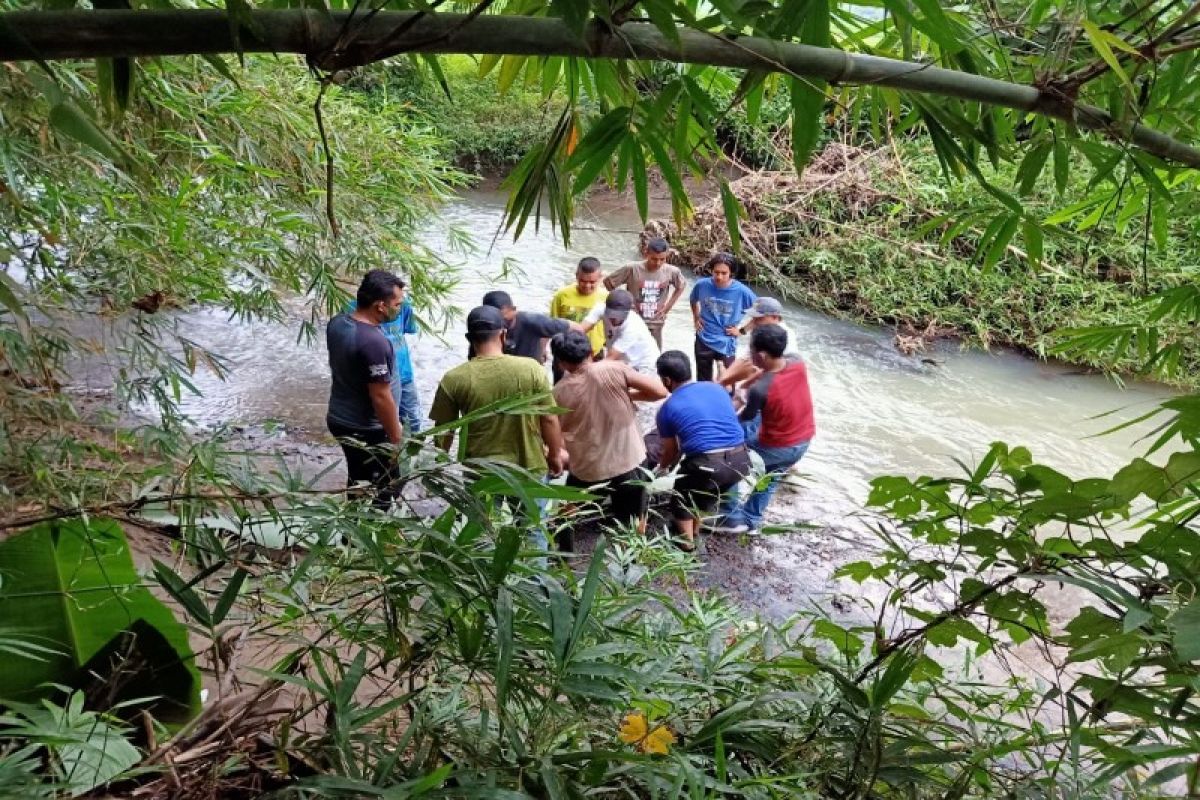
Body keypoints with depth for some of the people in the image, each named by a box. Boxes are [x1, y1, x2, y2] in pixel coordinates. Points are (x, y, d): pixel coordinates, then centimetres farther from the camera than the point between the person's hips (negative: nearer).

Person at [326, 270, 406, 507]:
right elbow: (381, 397, -25)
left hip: (338, 418, 8)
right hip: (368, 430, -8)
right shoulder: (374, 342, -29)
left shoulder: (336, 323, -3)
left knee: (357, 477, 25)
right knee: (385, 488, 9)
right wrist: (396, 439, -16)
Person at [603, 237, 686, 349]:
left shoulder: (671, 272, -9)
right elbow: (608, 281, -7)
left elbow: (681, 286, 12)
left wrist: (668, 307, 3)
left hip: (655, 325, 2)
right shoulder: (632, 269, -17)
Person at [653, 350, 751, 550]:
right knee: (703, 493, 33)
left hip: (708, 465, -5)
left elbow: (671, 450, 18)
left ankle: (687, 540, 36)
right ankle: (695, 529, 50)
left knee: (682, 494, 27)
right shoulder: (716, 388, 16)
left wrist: (662, 468, 41)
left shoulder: (668, 408, 5)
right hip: (741, 460, 5)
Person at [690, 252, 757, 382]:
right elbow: (693, 300, 14)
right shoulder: (702, 285, -11)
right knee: (703, 382, 17)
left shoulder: (741, 291, -17)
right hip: (703, 341, 2)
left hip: (726, 344, -2)